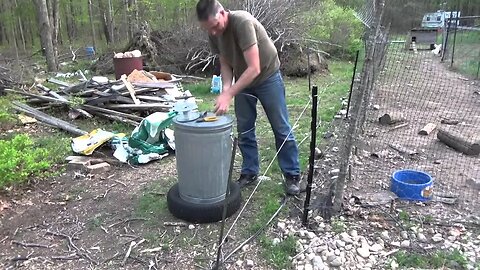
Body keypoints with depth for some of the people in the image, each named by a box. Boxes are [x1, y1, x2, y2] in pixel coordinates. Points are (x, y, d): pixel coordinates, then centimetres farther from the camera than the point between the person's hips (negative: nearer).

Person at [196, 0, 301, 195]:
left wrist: (229, 94, -39)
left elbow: (254, 69, -36)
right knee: (244, 131, 6)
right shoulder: (213, 34, -11)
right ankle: (249, 172, 21)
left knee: (282, 130, 2)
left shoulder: (243, 22, -32)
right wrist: (226, 88, -20)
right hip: (242, 81, 6)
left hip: (267, 77, -5)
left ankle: (292, 176, 13)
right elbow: (225, 64, -1)